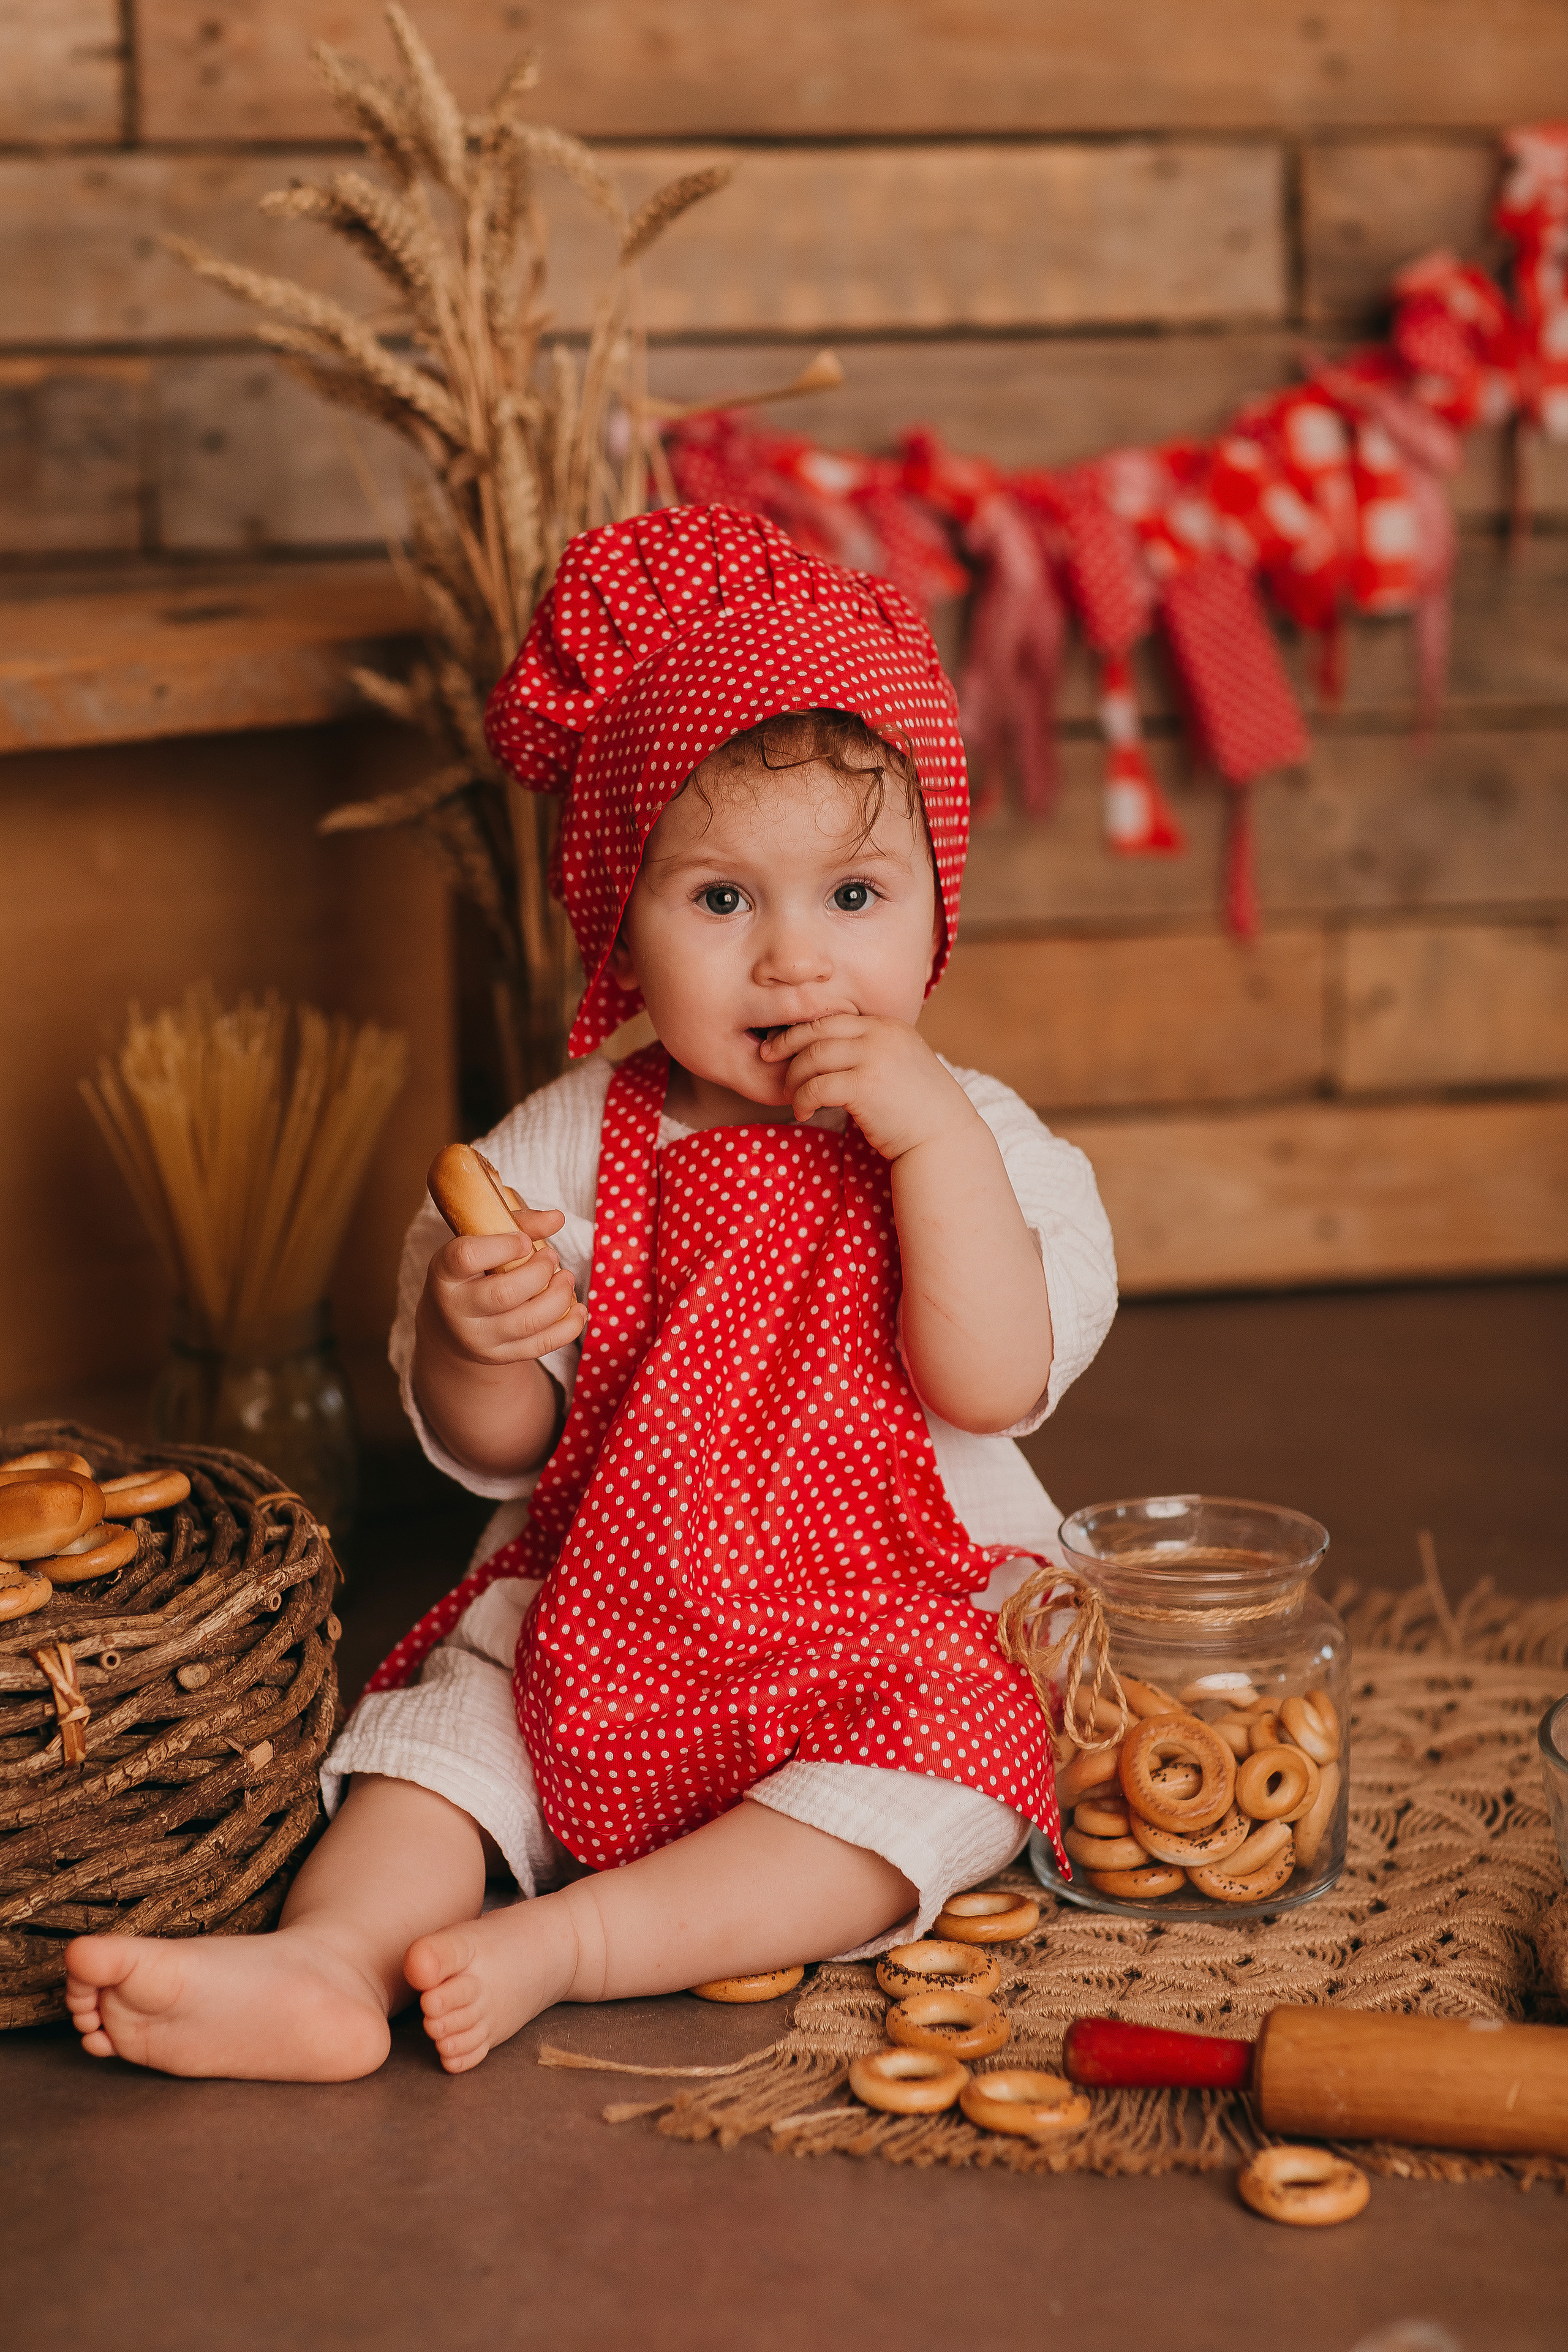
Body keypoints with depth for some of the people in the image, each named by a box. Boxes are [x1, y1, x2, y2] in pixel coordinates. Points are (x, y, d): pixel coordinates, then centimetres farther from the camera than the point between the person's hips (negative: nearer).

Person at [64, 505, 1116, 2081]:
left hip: (892, 1630, -2)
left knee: (925, 1785, -26)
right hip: (594, 1630, 3)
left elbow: (991, 1387, -20)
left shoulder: (970, 1143, -5)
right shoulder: (568, 1148, -2)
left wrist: (934, 1132, -26)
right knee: (445, 1715, -13)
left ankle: (565, 1940, -26)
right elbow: (491, 1449, -2)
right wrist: (473, 1343, -26)